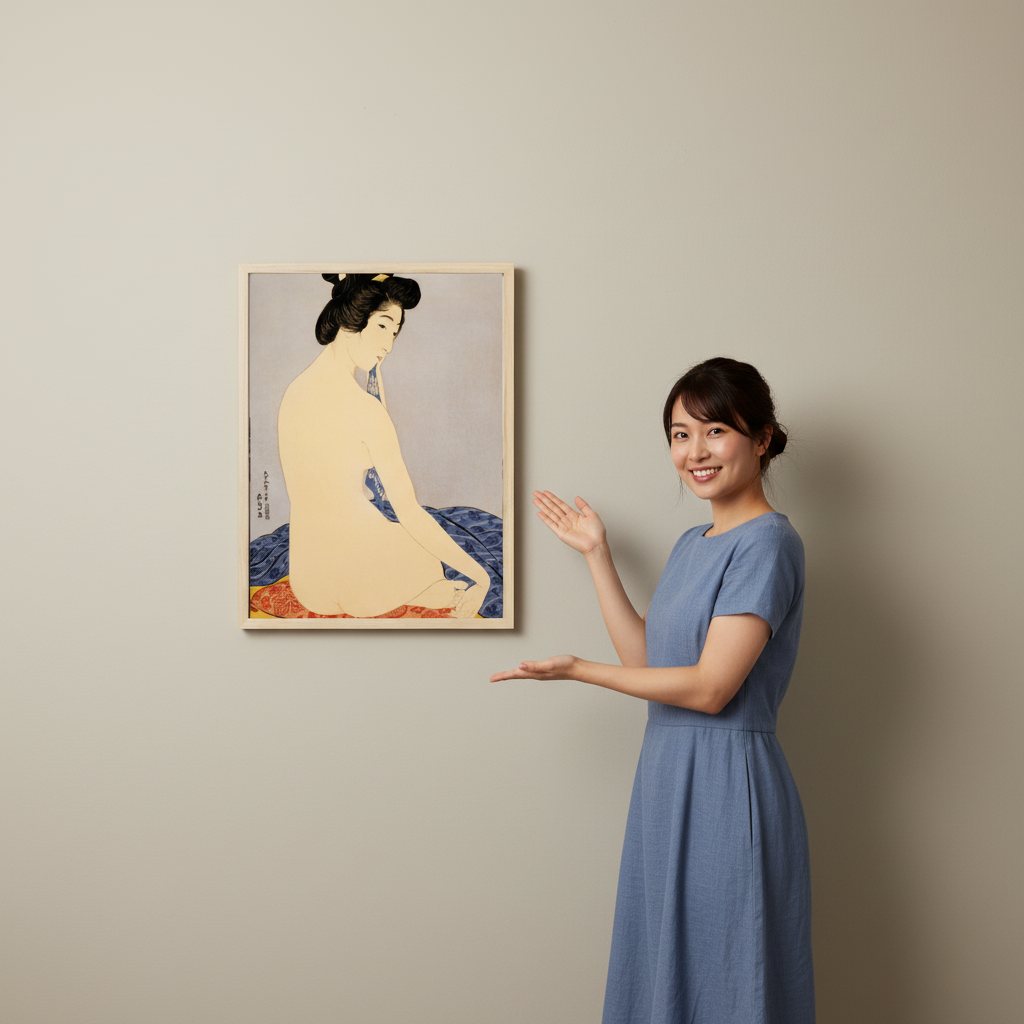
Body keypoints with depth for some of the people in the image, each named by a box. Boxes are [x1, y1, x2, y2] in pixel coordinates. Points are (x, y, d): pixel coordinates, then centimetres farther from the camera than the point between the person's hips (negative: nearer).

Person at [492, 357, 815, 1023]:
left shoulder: (767, 542, -14)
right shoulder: (694, 544, 14)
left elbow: (709, 688, -19)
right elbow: (647, 659, 12)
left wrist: (578, 670, -12)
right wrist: (598, 554, 11)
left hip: (727, 786, -9)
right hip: (669, 775, 9)